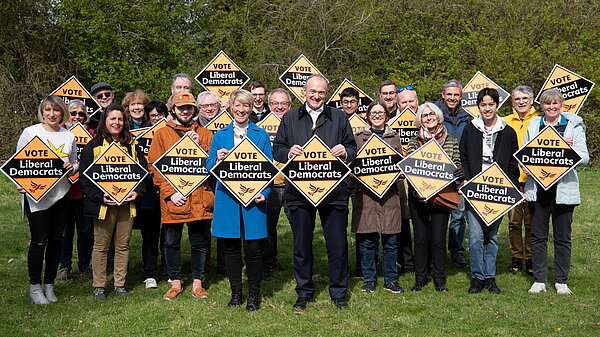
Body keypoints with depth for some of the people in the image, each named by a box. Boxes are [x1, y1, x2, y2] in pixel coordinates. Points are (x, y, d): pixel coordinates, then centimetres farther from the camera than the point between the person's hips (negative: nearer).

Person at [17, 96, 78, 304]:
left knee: (56, 240, 8)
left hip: (62, 194, 4)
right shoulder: (30, 132, -1)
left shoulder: (68, 136, 10)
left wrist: (72, 167, -5)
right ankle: (34, 286, 11)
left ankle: (49, 285, 20)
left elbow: (75, 163, 19)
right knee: (39, 241, -5)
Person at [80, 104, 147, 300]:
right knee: (101, 246, 4)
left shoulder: (132, 145, 11)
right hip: (103, 203, -3)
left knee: (123, 245, 9)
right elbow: (85, 176, -4)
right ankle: (98, 286, 14)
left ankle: (120, 285, 19)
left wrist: (137, 192, -4)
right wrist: (100, 196, -16)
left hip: (127, 203, 3)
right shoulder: (93, 146, 0)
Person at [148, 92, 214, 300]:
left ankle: (197, 283, 19)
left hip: (199, 197, 1)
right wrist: (170, 192, -9)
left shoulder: (205, 134, 12)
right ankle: (176, 283, 20)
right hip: (172, 199, 0)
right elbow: (155, 166, 2)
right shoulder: (162, 134, 8)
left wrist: (199, 145, -10)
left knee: (198, 242, 7)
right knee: (172, 242, 6)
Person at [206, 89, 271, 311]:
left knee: (253, 248, -1)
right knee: (231, 247, 7)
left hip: (253, 199, -1)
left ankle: (253, 295, 13)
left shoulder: (262, 136, 8)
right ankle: (235, 293, 21)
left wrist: (264, 193, -10)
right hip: (227, 199, 2)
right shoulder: (220, 136, 11)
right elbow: (209, 169, 8)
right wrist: (217, 160, -14)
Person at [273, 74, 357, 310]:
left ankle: (338, 292, 19)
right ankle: (304, 292, 22)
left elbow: (353, 149, 9)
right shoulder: (290, 118, 10)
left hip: (333, 191, 0)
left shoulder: (339, 117, 10)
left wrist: (345, 152, -14)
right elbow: (277, 149, 8)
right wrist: (289, 152, -14)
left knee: (337, 245, 4)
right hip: (299, 191, 1)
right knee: (301, 245, 8)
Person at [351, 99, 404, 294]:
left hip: (389, 194, 1)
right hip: (366, 193, -1)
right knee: (367, 241, 1)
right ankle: (368, 279, 14)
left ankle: (390, 280, 13)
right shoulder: (359, 137, 9)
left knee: (390, 241, 2)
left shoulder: (394, 138, 14)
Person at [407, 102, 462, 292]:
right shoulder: (414, 142, 7)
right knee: (420, 238, 6)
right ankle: (420, 278, 18)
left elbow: (458, 167, 6)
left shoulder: (451, 141, 7)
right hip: (418, 196, 1)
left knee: (438, 239, 0)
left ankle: (440, 279, 14)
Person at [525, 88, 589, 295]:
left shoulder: (573, 126, 4)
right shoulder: (533, 126, 11)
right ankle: (539, 280, 15)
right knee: (538, 236, 5)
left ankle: (561, 281, 15)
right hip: (537, 188, 2)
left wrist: (570, 148, -19)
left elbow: (584, 158, 0)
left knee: (563, 237, 4)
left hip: (563, 188, -2)